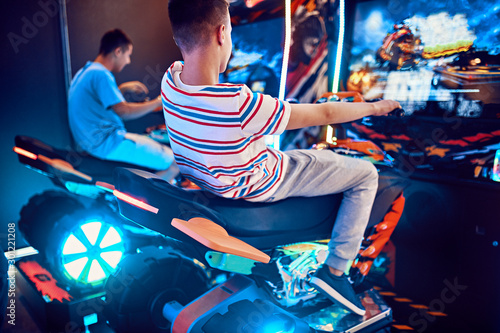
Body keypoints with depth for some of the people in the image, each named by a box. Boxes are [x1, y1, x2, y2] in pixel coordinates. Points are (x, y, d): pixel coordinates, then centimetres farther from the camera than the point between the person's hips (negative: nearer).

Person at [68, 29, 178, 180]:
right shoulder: (100, 74, -16)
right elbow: (124, 112, -21)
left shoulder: (85, 71, 16)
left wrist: (122, 88, 26)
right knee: (173, 164, -15)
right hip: (107, 143, -11)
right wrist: (159, 102, -10)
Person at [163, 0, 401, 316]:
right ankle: (334, 270, 6)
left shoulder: (170, 81, -17)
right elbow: (323, 114, -24)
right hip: (259, 184, -7)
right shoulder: (240, 105, -38)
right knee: (366, 174, 2)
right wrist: (374, 107, -8)